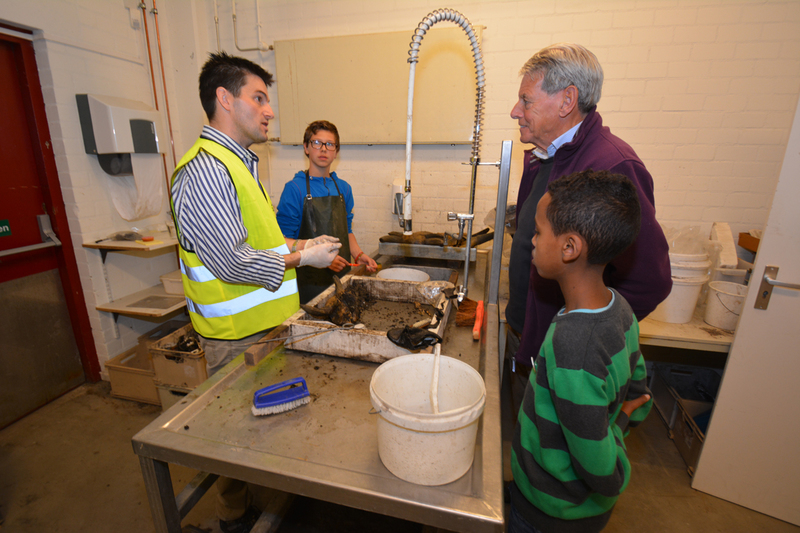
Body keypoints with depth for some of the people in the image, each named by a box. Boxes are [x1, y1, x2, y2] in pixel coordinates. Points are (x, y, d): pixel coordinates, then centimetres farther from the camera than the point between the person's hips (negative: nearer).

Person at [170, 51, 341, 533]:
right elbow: (234, 263, -25)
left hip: (264, 323, 9)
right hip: (238, 333, -9)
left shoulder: (238, 163, 12)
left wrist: (299, 246, 8)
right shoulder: (205, 170, -21)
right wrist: (303, 258, -14)